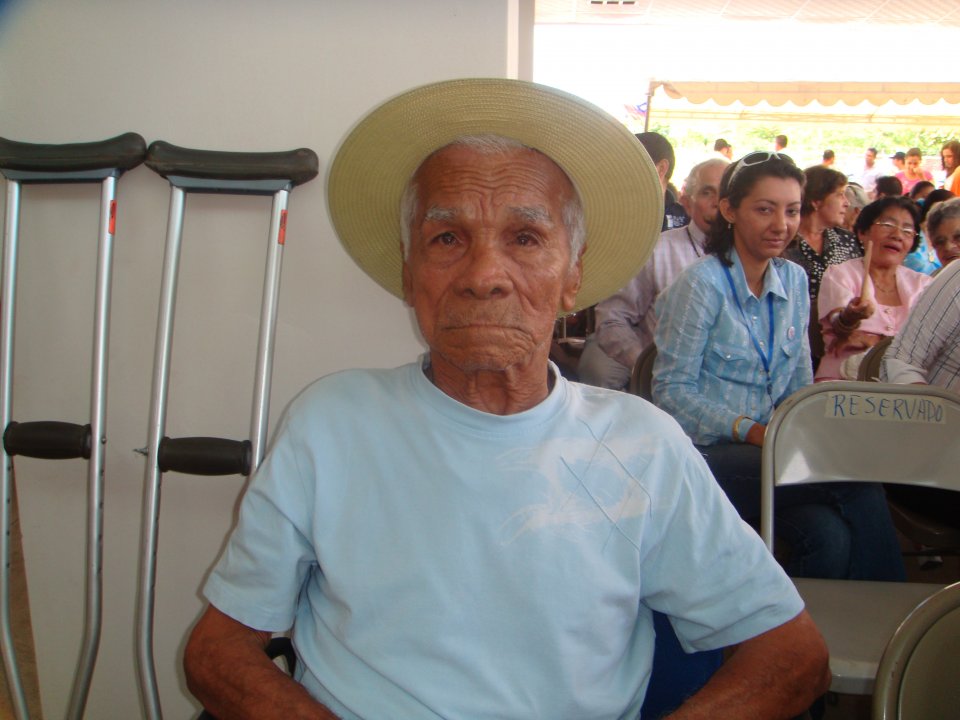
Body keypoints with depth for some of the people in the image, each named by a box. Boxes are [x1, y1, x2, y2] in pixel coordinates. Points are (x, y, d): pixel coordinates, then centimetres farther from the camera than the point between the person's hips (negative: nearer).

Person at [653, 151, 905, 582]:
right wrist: (749, 430, -20)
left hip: (769, 448, 5)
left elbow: (799, 381, 17)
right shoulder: (701, 284, -8)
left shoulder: (795, 280, 12)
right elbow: (672, 391, -10)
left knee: (831, 535, -27)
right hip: (706, 454, -5)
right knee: (862, 493, -26)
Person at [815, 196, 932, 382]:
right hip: (843, 377, -2)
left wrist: (868, 340, -6)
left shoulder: (923, 283, 19)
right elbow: (837, 329, -8)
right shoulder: (838, 274, 10)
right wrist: (849, 317, -33)